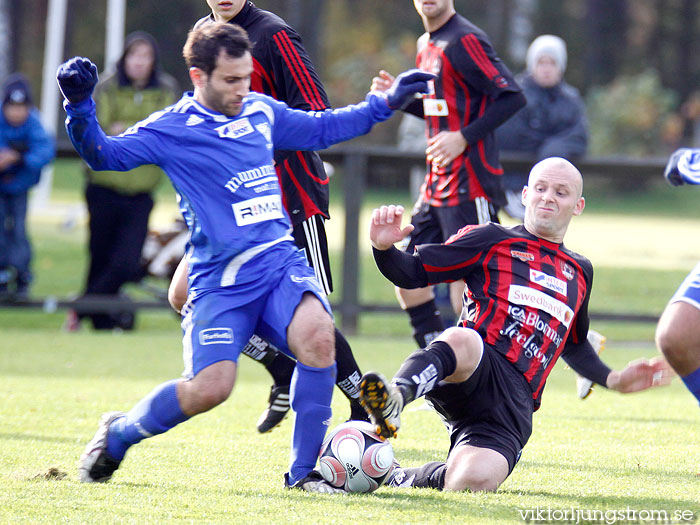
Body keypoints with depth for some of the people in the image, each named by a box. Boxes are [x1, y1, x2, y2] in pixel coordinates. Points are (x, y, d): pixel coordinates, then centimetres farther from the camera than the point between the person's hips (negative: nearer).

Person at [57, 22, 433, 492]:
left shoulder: (261, 111, 14)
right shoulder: (170, 130, -2)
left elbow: (320, 129, 31)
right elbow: (105, 155, -10)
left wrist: (387, 102, 32)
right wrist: (80, 107, -27)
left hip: (280, 262, 4)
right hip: (220, 280, -4)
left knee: (318, 338, -26)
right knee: (209, 387, -17)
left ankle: (304, 471, -12)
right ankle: (117, 433, 13)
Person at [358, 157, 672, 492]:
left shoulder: (579, 273, 28)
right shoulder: (492, 240, 15)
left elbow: (574, 345, 44)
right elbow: (412, 273, 10)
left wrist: (613, 380, 32)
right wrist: (384, 249, -11)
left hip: (514, 402, 3)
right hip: (474, 373, -3)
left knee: (474, 481, -26)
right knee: (462, 340, -42)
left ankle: (405, 478, 5)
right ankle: (394, 399, -68)